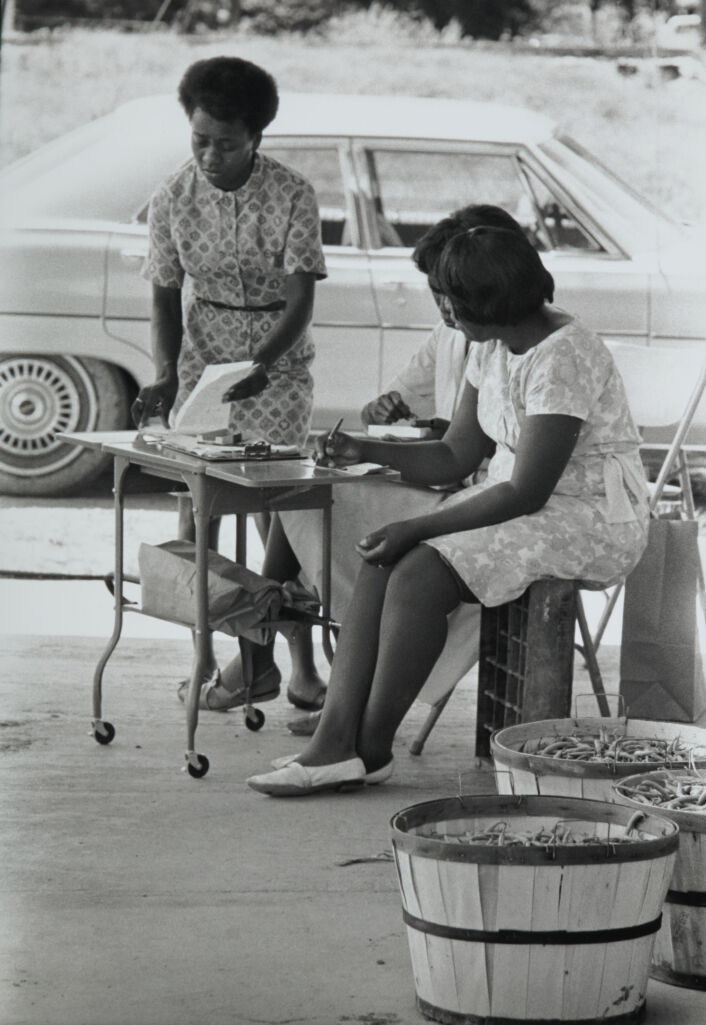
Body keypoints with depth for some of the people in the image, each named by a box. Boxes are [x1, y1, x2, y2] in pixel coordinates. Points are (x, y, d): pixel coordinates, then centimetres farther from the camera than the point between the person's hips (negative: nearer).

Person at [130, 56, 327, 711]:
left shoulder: (292, 197, -12)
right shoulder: (173, 199, -3)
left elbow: (300, 298, -14)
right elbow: (165, 296, 3)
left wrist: (261, 363, -30)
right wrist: (165, 378, -10)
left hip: (276, 364, -2)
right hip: (201, 361, 3)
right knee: (194, 508, -5)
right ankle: (206, 657, 0)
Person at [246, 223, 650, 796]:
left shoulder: (561, 357, -22)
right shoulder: (492, 348, 7)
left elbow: (527, 491, -24)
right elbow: (456, 458, 13)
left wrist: (417, 530, -22)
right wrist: (367, 451, -2)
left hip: (592, 520, -9)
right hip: (525, 505, 9)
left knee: (418, 576, -25)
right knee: (380, 567, -12)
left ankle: (372, 750, -12)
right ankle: (335, 742, -20)